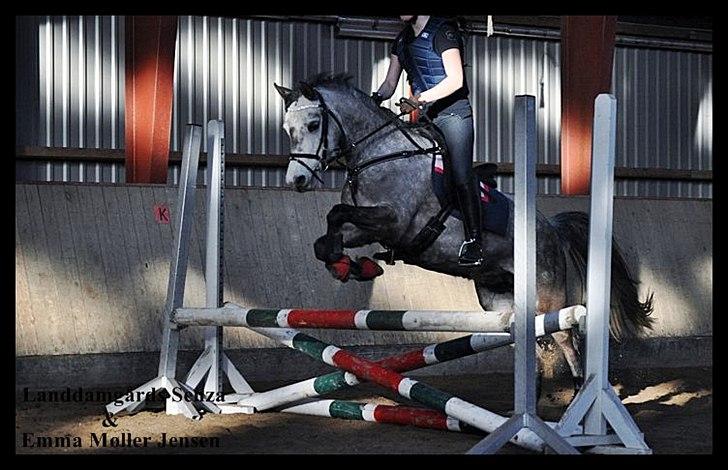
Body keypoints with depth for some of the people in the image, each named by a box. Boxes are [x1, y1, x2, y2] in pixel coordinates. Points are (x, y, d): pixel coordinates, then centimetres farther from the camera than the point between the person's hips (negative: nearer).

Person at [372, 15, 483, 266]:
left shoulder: (443, 31, -11)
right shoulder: (403, 39, 13)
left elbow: (455, 80, -19)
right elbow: (390, 83, 14)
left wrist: (421, 99, -30)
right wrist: (375, 99, -8)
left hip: (452, 113, -7)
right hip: (423, 118, 7)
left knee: (461, 176, -12)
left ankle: (474, 243, -11)